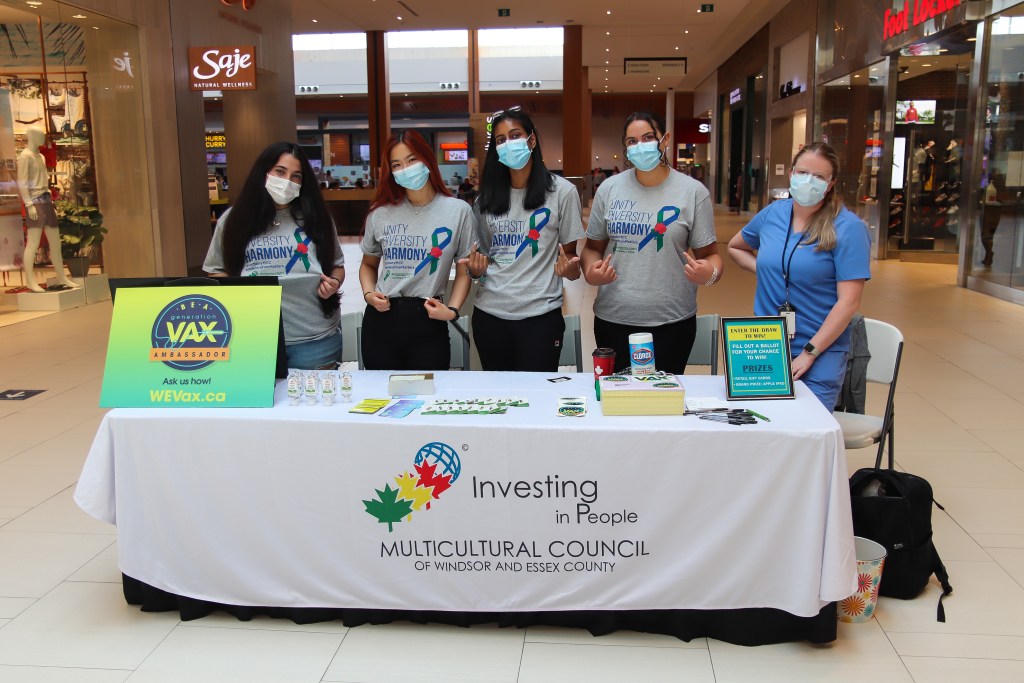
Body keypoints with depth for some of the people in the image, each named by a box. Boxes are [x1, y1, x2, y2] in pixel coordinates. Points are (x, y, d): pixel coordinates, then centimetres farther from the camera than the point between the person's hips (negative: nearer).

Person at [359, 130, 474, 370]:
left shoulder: (458, 211, 0)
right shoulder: (380, 213, 7)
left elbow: (465, 271, 4)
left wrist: (452, 310, -10)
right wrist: (369, 293, 0)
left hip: (428, 325, -2)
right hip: (381, 321, 2)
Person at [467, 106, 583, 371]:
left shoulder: (562, 191, -1)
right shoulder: (487, 196, 10)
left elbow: (569, 254, 3)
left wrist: (570, 269, -19)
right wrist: (475, 269, -5)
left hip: (539, 314, -3)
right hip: (489, 313, 4)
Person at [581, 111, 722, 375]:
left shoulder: (693, 192, -2)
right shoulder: (609, 188, 4)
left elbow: (709, 254, 1)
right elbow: (593, 246, 11)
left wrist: (710, 273, -22)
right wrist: (590, 271, -10)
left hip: (672, 321, -1)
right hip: (613, 318, 2)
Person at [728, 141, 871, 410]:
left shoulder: (847, 228, -10)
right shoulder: (773, 213, 4)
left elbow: (848, 302, -14)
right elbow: (735, 247, 24)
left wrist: (809, 353, -16)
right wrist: (762, 268, 5)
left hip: (820, 352, -4)